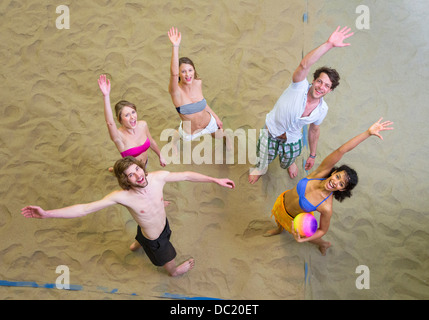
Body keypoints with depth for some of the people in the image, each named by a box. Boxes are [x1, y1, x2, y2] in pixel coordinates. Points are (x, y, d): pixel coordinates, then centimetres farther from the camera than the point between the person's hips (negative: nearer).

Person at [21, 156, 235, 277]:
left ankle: (136, 245, 79)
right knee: (170, 264, 24)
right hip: (154, 240, -4)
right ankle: (174, 272, 63)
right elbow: (84, 209, -38)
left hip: (163, 224, 4)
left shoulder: (158, 177, -29)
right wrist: (46, 214, -46)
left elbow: (186, 175, -17)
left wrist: (216, 180, -14)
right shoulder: (122, 196, -38)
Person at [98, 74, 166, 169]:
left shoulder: (143, 125, -15)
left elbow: (151, 142, 2)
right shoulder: (119, 136, -30)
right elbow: (110, 122, -51)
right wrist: (106, 96, -63)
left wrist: (160, 156, 14)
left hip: (144, 163, 5)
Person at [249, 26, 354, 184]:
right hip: (271, 131, -3)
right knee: (262, 160, 19)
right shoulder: (300, 86, -32)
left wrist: (312, 155, 10)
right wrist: (329, 44, -62)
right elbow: (304, 65, -53)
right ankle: (259, 168, 59)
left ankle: (290, 161, 70)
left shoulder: (322, 109, -17)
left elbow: (314, 130, 1)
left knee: (288, 162, 29)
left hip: (292, 139, 3)